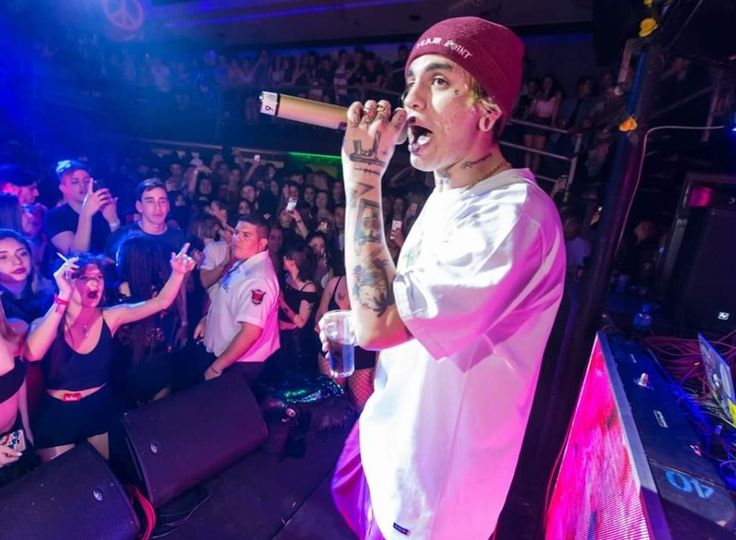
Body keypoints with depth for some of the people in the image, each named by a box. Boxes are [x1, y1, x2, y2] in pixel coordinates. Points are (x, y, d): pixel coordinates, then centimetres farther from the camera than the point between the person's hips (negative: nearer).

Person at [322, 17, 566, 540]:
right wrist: (357, 320, -1)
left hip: (433, 465, -7)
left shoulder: (515, 216, -31)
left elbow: (379, 324, -34)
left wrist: (363, 176, -31)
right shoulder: (450, 192, 0)